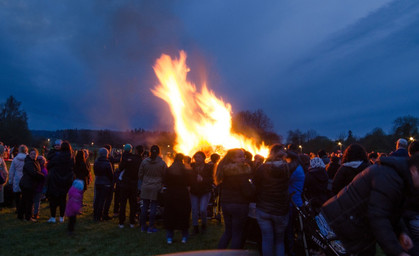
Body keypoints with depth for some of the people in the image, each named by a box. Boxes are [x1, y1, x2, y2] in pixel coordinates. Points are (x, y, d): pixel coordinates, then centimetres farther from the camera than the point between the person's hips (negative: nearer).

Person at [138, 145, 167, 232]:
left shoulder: (144, 161, -3)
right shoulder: (162, 163, -8)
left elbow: (140, 175, 5)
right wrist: (161, 183, 16)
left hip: (145, 187, 2)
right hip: (156, 188, -2)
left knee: (144, 206, 11)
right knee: (153, 206, 4)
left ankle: (143, 226, 19)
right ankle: (151, 227, 8)